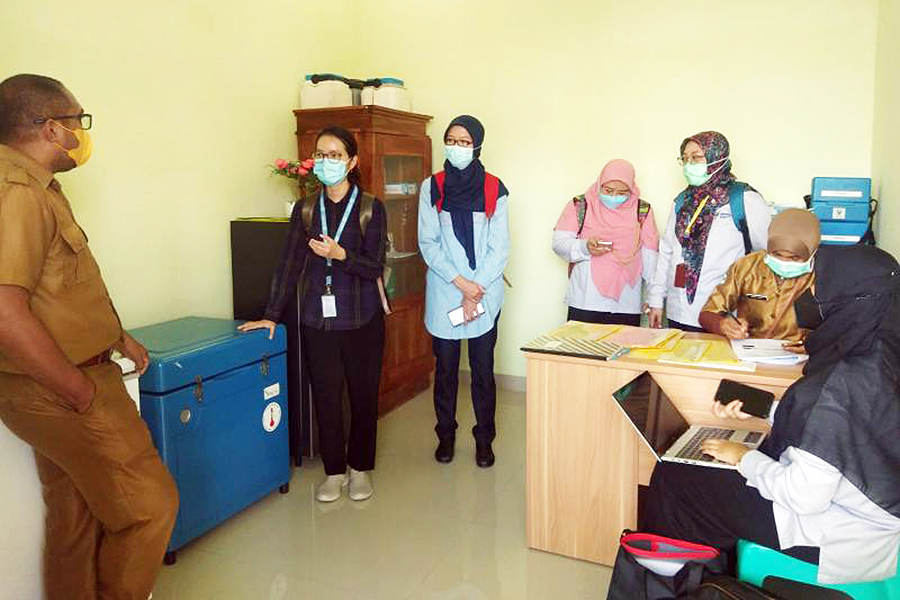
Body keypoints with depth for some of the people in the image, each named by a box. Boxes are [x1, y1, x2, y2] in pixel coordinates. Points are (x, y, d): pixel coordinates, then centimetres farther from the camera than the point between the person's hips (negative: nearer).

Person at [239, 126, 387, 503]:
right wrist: (272, 315, 1)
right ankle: (334, 470, 25)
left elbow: (375, 268, -8)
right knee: (325, 397, 7)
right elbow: (289, 264, 5)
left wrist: (340, 254, -25)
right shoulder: (305, 209, 6)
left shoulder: (370, 209, -3)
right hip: (316, 320, 2)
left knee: (363, 394, 7)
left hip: (362, 319, -2)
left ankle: (360, 468, 27)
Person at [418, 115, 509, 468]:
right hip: (443, 293, 1)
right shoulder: (432, 188, 2)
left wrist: (477, 289, -10)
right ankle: (446, 435, 27)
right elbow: (428, 244, -3)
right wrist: (461, 282, -12)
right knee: (445, 368, 10)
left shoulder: (494, 190, 0)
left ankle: (484, 439, 21)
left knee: (483, 369, 6)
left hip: (486, 295, 0)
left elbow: (499, 247, -2)